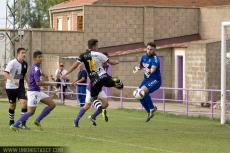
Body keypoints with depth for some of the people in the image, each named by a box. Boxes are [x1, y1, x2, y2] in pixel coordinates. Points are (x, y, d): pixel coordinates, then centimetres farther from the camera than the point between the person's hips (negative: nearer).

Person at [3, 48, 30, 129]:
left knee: (24, 103, -12)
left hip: (20, 87, 5)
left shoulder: (25, 64, 7)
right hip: (11, 87, -5)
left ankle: (23, 124, -10)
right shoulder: (12, 63, -14)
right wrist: (13, 80, -38)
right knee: (13, 105, 6)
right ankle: (11, 122, 29)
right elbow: (5, 73, -25)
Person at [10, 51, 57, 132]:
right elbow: (38, 82, -26)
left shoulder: (37, 67, 13)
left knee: (52, 104, 4)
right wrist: (51, 84, -21)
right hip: (33, 92, -10)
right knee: (31, 112, -8)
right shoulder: (36, 69, -19)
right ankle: (14, 126, 0)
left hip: (37, 92, 10)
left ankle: (37, 121, 8)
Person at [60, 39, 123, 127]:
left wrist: (65, 74, -2)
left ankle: (102, 110, -14)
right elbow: (111, 62, 7)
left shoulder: (83, 56, 3)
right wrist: (116, 62, 31)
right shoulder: (98, 55, 1)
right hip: (103, 76, -1)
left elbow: (75, 65, -6)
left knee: (94, 99, 18)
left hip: (94, 80, 1)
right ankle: (116, 81, -27)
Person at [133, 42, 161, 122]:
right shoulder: (144, 57, 6)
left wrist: (150, 71, -61)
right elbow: (141, 65, 25)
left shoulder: (155, 59, -19)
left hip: (155, 80, -8)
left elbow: (153, 68, -39)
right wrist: (137, 67, 1)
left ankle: (152, 108, -11)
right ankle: (149, 112, 15)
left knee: (143, 90, -30)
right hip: (146, 79, 8)